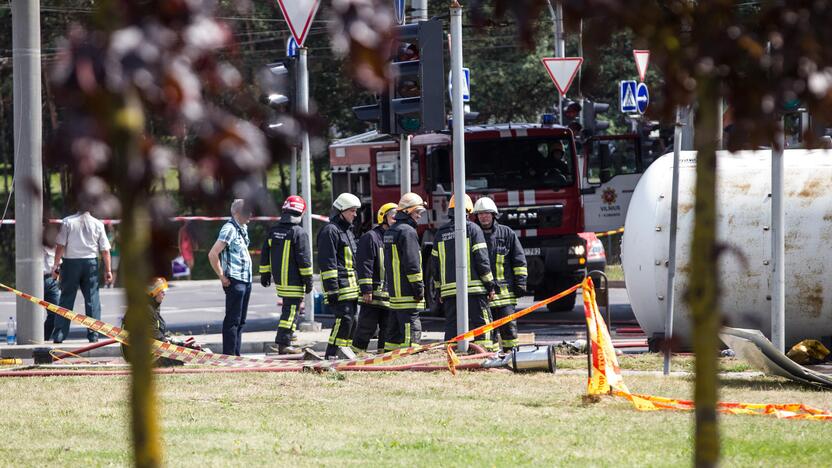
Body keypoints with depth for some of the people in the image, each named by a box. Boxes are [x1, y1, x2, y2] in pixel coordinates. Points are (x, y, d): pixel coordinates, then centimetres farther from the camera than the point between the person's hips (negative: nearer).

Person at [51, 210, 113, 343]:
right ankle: (93, 335, 1)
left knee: (66, 298, 3)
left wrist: (56, 264, 0)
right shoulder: (97, 224, 2)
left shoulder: (67, 222, -2)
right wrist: (108, 270, 6)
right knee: (92, 298, 5)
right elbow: (105, 250, 2)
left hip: (71, 262, 0)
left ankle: (58, 335, 0)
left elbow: (60, 245, -5)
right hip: (90, 262, 0)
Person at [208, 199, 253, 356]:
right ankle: (228, 355, -6)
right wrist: (222, 277, -16)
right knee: (233, 320, -8)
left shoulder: (243, 228, 14)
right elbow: (212, 254, -22)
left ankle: (236, 354, 18)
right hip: (234, 281, -9)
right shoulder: (229, 229, -14)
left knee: (240, 320, 13)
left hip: (246, 281, 9)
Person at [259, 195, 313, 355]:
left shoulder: (273, 231, 7)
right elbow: (304, 259, -12)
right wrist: (308, 281, -5)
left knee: (288, 309, 18)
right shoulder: (299, 233, -14)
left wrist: (265, 275, 22)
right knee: (291, 310, -3)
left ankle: (285, 341, 20)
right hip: (293, 281, -7)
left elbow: (265, 255, 13)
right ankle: (283, 343, -6)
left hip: (279, 280, 7)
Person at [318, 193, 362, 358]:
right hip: (339, 285, -10)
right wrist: (332, 288, -21)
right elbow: (327, 262, -16)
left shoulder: (347, 231, 21)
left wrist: (358, 284, 27)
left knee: (351, 320, 9)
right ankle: (330, 355, -16)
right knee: (344, 319, -16)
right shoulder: (330, 231, -11)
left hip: (350, 286, 10)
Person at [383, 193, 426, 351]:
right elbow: (412, 262, -18)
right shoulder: (408, 231, -13)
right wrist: (418, 286, -14)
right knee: (411, 331, -10)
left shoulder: (390, 232, 18)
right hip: (407, 293, -10)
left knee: (395, 329, 14)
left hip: (394, 291, 10)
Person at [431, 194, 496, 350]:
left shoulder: (440, 233, 12)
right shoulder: (472, 229, -2)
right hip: (473, 288, -4)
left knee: (451, 327, 8)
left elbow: (434, 264, 14)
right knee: (480, 324, -2)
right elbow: (482, 259, -7)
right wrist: (490, 284, 0)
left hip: (448, 290, 4)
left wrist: (439, 290, 21)